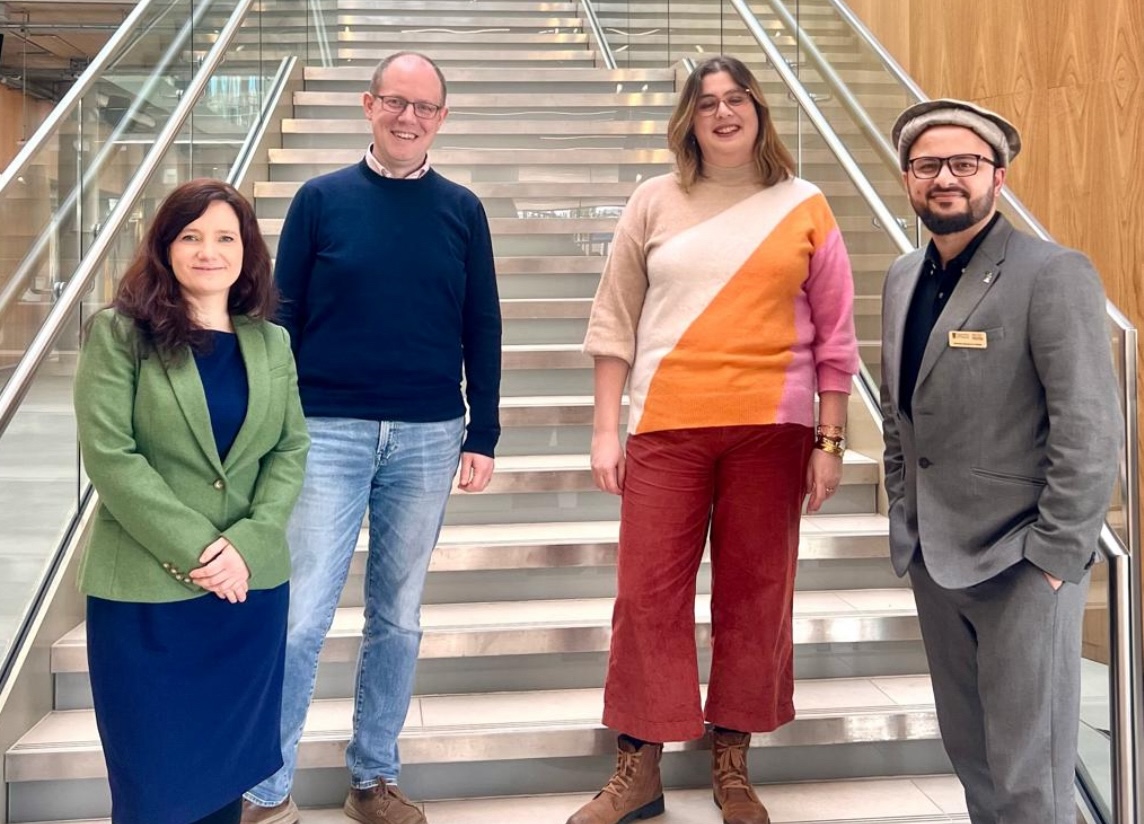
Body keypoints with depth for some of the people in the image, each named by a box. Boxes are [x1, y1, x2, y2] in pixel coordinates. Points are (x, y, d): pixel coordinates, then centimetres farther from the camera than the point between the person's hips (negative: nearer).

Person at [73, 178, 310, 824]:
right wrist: (194, 548, -16)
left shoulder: (272, 342, 8)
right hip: (145, 590, -3)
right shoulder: (119, 332, -4)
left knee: (230, 767, 13)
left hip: (252, 586, 3)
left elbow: (291, 449, 4)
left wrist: (248, 543, -11)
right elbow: (108, 454, -11)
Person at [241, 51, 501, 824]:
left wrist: (483, 435, 3)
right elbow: (283, 317, 3)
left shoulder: (462, 210, 7)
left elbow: (483, 329, 7)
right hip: (329, 432, -2)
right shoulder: (322, 199, 3)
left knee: (399, 615, 10)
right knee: (302, 615, -3)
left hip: (429, 438, 2)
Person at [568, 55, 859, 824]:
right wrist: (605, 430, 2)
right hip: (667, 425, 0)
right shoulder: (656, 203, 6)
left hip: (771, 428, 0)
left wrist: (831, 441, 2)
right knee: (650, 593, 1)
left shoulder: (805, 207, 6)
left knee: (754, 594, 7)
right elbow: (615, 321, 6)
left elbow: (835, 335, 6)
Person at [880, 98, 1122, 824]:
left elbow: (1091, 431, -16)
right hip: (934, 556, 7)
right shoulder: (904, 279, 10)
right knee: (969, 751, 17)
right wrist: (906, 519, 13)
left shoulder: (1053, 275, -12)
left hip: (1021, 564, -6)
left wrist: (1055, 558, -16)